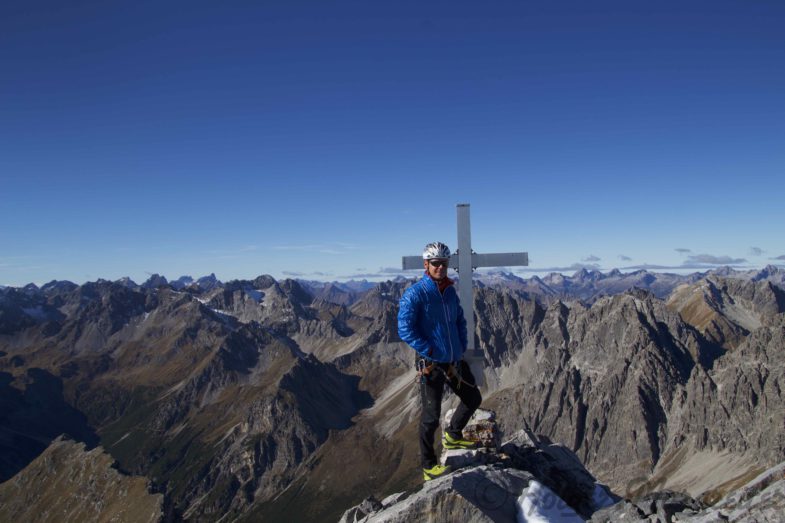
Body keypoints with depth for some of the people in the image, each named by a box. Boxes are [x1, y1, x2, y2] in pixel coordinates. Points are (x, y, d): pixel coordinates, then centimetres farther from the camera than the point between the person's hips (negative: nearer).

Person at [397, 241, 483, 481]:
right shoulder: (414, 294, -15)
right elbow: (405, 330, -20)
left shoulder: (450, 291, 7)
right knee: (431, 416, 3)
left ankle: (453, 436, 42)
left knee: (473, 399, 20)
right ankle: (429, 467, 21)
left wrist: (462, 347, 7)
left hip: (455, 361, 8)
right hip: (431, 364, -7)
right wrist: (430, 351, -19)